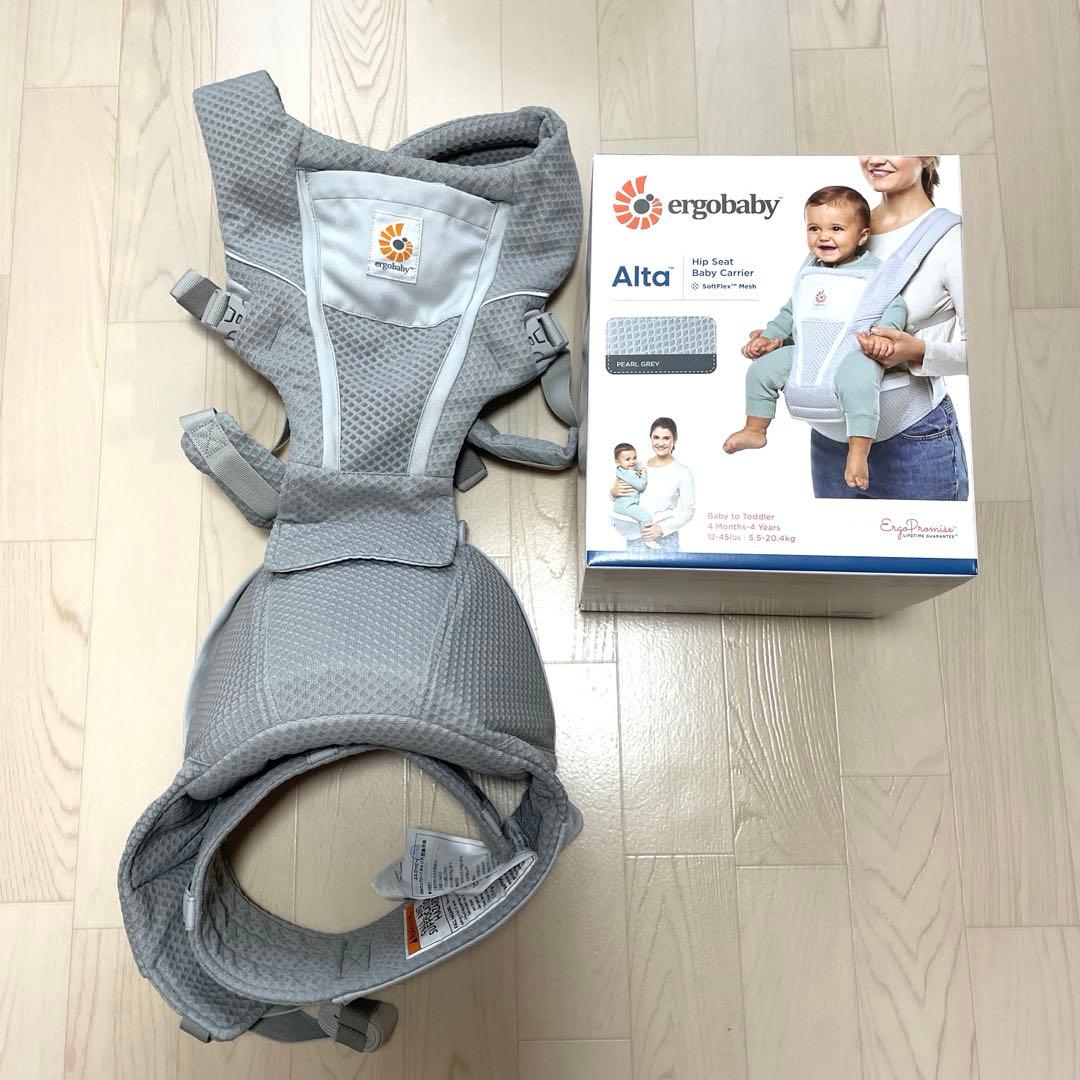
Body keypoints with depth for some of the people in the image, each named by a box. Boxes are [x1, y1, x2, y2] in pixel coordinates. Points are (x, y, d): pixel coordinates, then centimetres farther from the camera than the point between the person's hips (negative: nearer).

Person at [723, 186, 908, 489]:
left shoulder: (874, 270, 0)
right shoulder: (808, 275, 18)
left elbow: (895, 305, -7)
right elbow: (790, 312, 28)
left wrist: (884, 332, -26)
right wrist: (768, 336, 15)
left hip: (855, 353, -6)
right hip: (807, 354, 6)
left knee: (857, 376, -38)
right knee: (762, 368, -1)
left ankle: (858, 453, -36)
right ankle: (754, 430, 16)